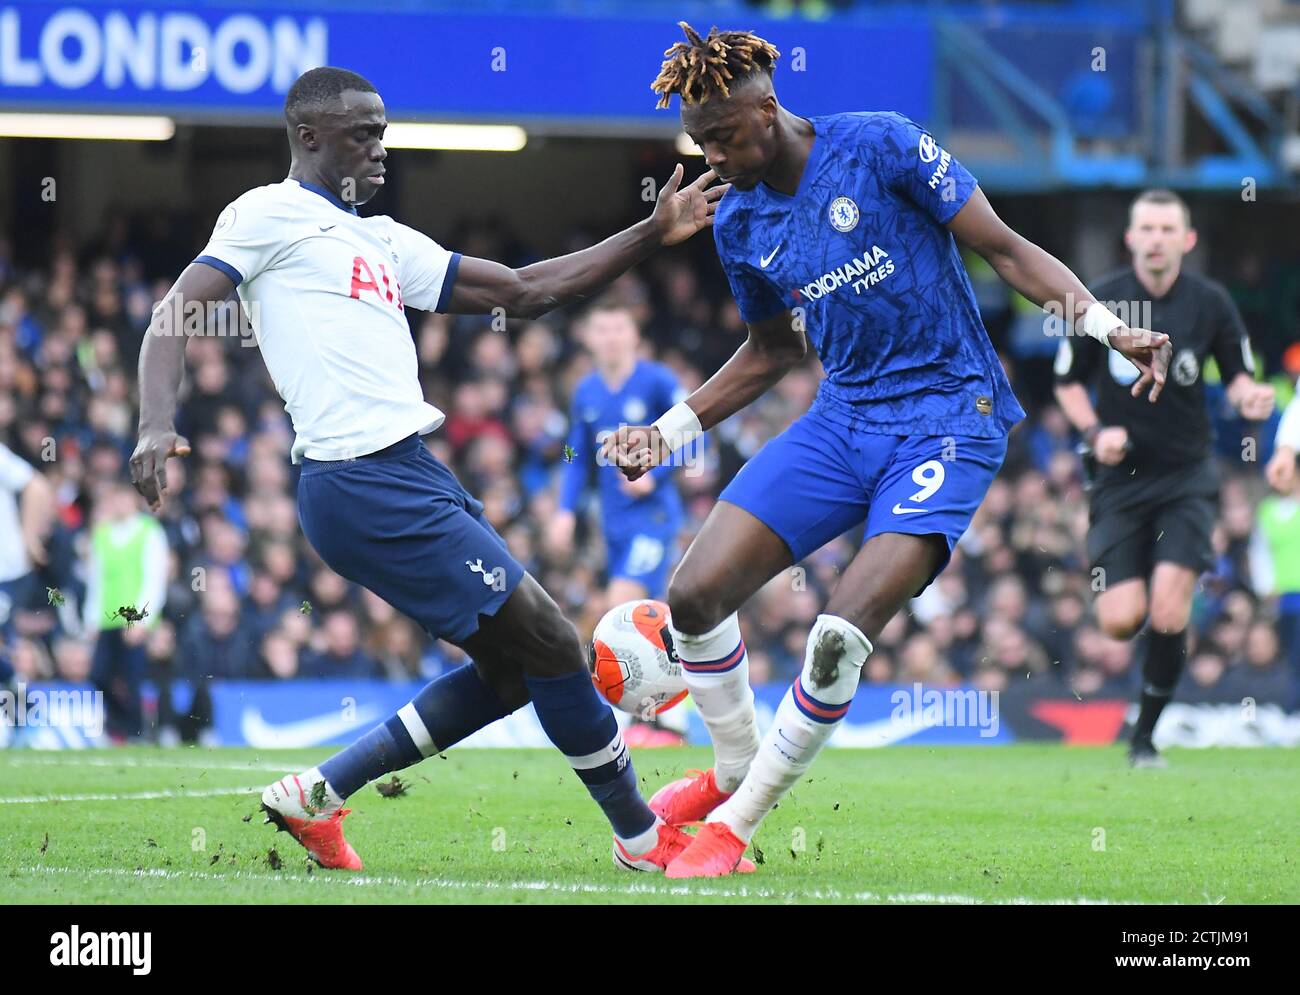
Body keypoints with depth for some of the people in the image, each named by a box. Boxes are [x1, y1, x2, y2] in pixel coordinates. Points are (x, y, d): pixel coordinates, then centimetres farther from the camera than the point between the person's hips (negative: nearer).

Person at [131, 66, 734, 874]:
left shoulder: (381, 241, 22)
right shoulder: (272, 214, -1)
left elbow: (521, 292, 22)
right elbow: (177, 315, -10)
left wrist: (651, 237, 17)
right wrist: (158, 424, -28)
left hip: (413, 475, 10)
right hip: (364, 483, -10)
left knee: (517, 669, 13)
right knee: (551, 646, -5)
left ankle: (315, 795, 15)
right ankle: (643, 839, 10)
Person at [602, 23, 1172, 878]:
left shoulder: (880, 147, -11)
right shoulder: (740, 223, 7)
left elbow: (1005, 248, -7)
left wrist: (1105, 325, -20)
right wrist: (669, 431, 16)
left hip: (948, 419, -6)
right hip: (843, 420, 6)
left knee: (843, 632, -21)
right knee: (696, 594, -7)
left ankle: (735, 825, -5)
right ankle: (734, 771, 18)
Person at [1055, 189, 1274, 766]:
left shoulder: (1211, 303, -3)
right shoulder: (1099, 302, -4)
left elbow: (1237, 376, 8)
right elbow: (1068, 382, 7)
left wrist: (1250, 396, -15)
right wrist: (1095, 432, -11)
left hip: (1187, 476, 0)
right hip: (1120, 477, 0)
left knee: (1168, 615, -16)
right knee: (1120, 622, -10)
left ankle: (1146, 734, 4)